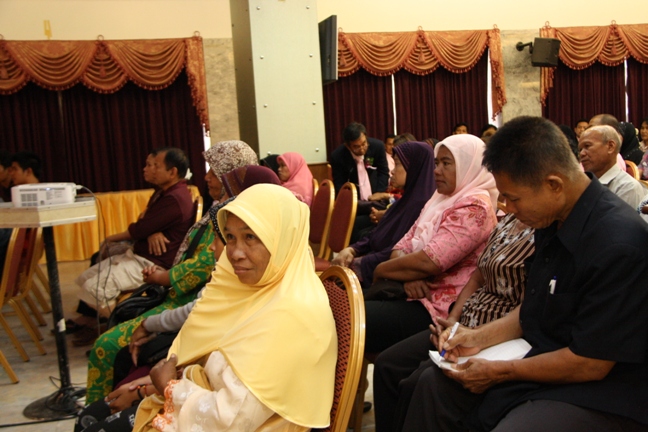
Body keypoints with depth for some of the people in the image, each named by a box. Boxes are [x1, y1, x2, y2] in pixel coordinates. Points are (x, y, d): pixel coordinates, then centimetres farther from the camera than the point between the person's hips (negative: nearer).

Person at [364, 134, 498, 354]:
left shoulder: (473, 207, -13)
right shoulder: (440, 200, 16)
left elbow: (428, 262, -23)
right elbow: (403, 247, 11)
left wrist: (381, 270, -7)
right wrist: (408, 276, -12)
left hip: (442, 308, -9)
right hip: (419, 296, 9)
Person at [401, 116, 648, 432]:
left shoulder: (618, 244, -26)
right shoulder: (554, 222, 1)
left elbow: (590, 364, -22)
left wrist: (499, 372, -13)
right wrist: (481, 337, 3)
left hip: (601, 396, -9)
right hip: (545, 362, 9)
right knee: (434, 383, 3)